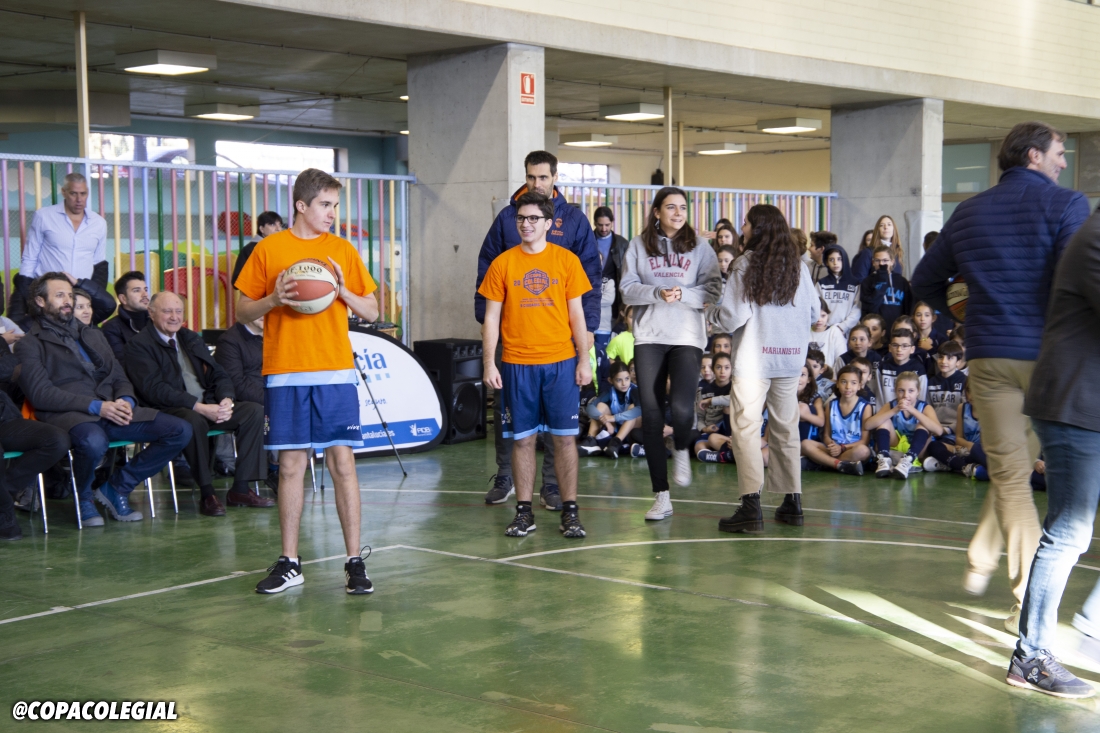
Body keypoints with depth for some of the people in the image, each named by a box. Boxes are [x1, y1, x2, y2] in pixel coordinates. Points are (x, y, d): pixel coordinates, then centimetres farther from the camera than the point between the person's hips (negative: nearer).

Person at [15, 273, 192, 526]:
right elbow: (41, 394, -7)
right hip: (69, 415, -6)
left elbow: (119, 376, 22)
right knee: (94, 442, -43)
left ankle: (117, 487, 2)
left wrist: (126, 400, -4)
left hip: (112, 410, 6)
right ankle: (83, 497, -8)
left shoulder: (92, 335, 28)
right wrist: (96, 406, -17)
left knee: (180, 431, -13)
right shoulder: (29, 345, 7)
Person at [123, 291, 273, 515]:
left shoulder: (191, 339, 21)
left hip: (208, 406, 7)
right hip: (171, 411, -7)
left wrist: (226, 400, -8)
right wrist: (199, 407, -23)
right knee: (194, 420, -40)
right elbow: (154, 389, -15)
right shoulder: (139, 345, -2)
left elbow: (219, 375, 16)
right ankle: (207, 494, -27)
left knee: (254, 410, -14)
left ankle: (240, 489, -14)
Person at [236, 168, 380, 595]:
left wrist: (343, 291, -7)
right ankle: (289, 564, 13)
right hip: (285, 375, 0)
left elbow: (371, 311, 11)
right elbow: (243, 312, 8)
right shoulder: (268, 249, 5)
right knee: (291, 466, 4)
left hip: (335, 372, 0)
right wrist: (273, 300, -10)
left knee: (342, 463, -2)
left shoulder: (342, 250, 8)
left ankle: (354, 561, 3)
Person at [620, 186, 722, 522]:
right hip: (648, 337, 1)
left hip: (687, 337, -1)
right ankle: (661, 497, 9)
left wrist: (684, 295, -16)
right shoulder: (639, 245, 6)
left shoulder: (699, 246, 5)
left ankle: (681, 450, 18)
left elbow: (714, 290, -1)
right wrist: (658, 293, -14)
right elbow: (627, 289, 1)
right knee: (651, 415, 1)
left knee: (681, 407, -20)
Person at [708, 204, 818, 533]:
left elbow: (733, 316, -11)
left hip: (753, 357, -5)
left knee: (746, 428, -5)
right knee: (786, 428, 13)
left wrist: (711, 313, 9)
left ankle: (751, 505, -14)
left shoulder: (747, 262, -7)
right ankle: (792, 502, 18)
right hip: (791, 357, 5)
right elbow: (813, 312, 12)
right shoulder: (798, 265, 6)